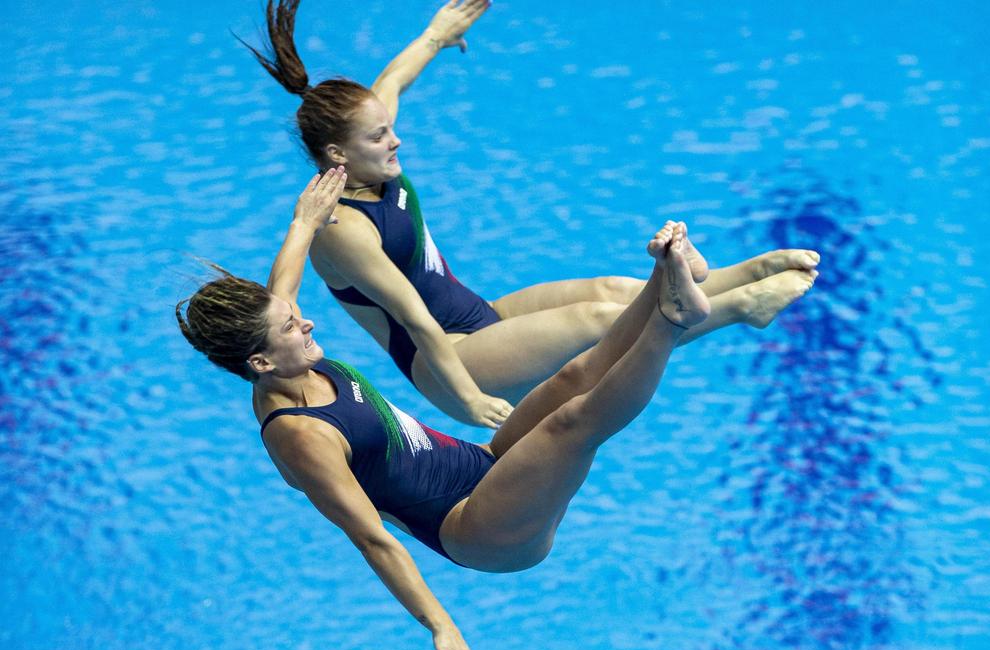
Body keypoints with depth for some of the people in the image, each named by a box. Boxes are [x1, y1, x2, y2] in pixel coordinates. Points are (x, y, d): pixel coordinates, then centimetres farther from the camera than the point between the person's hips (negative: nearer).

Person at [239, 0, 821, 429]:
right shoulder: (342, 231, -25)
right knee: (598, 318, -21)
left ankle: (745, 274, -11)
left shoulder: (370, 171, 2)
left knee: (610, 289, -8)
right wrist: (470, 401, -26)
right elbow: (417, 323, -27)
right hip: (446, 362, -9)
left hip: (481, 321, 9)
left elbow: (388, 84, 23)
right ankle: (737, 306, -16)